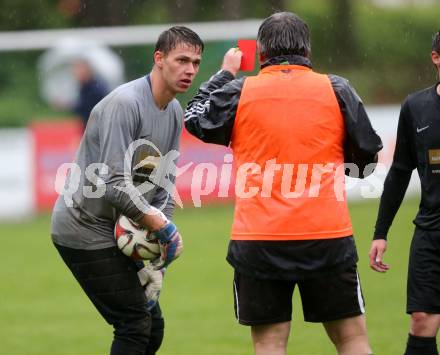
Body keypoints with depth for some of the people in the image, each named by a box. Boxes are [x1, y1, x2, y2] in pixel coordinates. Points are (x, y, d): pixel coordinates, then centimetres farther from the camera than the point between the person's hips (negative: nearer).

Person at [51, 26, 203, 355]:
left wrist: (159, 262, 3)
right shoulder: (125, 103, -20)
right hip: (85, 230, -9)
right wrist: (165, 228, -21)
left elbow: (164, 184, 10)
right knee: (135, 326, -12)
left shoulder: (175, 112, 8)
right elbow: (114, 186, -26)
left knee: (152, 328, 10)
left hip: (114, 234, 9)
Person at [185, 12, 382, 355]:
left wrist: (224, 75, 31)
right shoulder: (336, 89, 2)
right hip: (327, 236, 0)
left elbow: (195, 119, 18)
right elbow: (368, 156, 8)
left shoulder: (239, 92, 1)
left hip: (257, 241, 0)